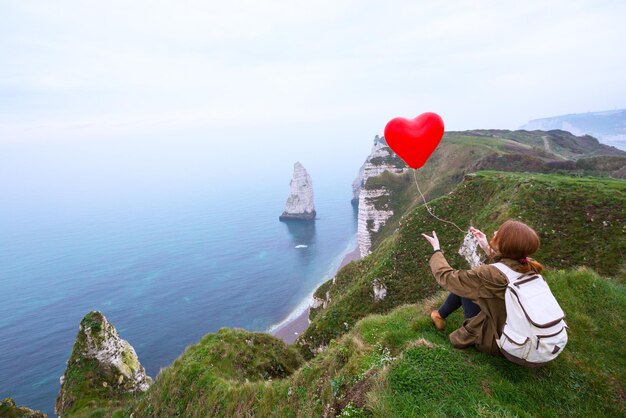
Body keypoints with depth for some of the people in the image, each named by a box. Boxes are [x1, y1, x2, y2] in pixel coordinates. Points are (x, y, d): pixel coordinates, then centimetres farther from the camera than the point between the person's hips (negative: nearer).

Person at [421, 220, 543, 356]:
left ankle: (439, 315, 26)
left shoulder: (491, 275, -35)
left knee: (463, 286, 5)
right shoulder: (528, 266, -16)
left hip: (494, 341, -6)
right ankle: (440, 315, 32)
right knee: (466, 281, 12)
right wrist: (487, 248, 10)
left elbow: (446, 276, -21)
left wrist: (436, 250, -6)